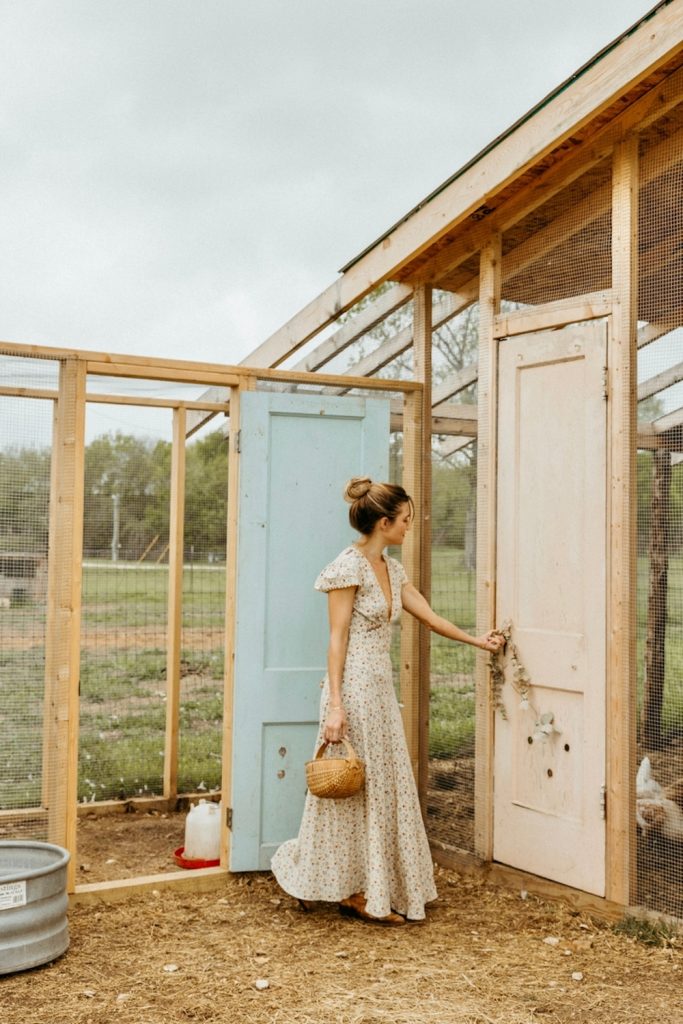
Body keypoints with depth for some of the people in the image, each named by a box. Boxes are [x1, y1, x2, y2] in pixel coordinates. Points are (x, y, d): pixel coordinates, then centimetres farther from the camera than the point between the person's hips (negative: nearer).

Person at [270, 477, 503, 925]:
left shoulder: (392, 569, 11)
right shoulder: (348, 567, -13)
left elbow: (428, 615, 21)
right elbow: (337, 638, -14)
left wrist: (476, 640, 29)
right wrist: (335, 705, -18)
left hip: (381, 688, 9)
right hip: (355, 688, -9)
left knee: (385, 786, 11)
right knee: (354, 787, 1)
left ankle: (363, 891, 22)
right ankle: (353, 891, 15)